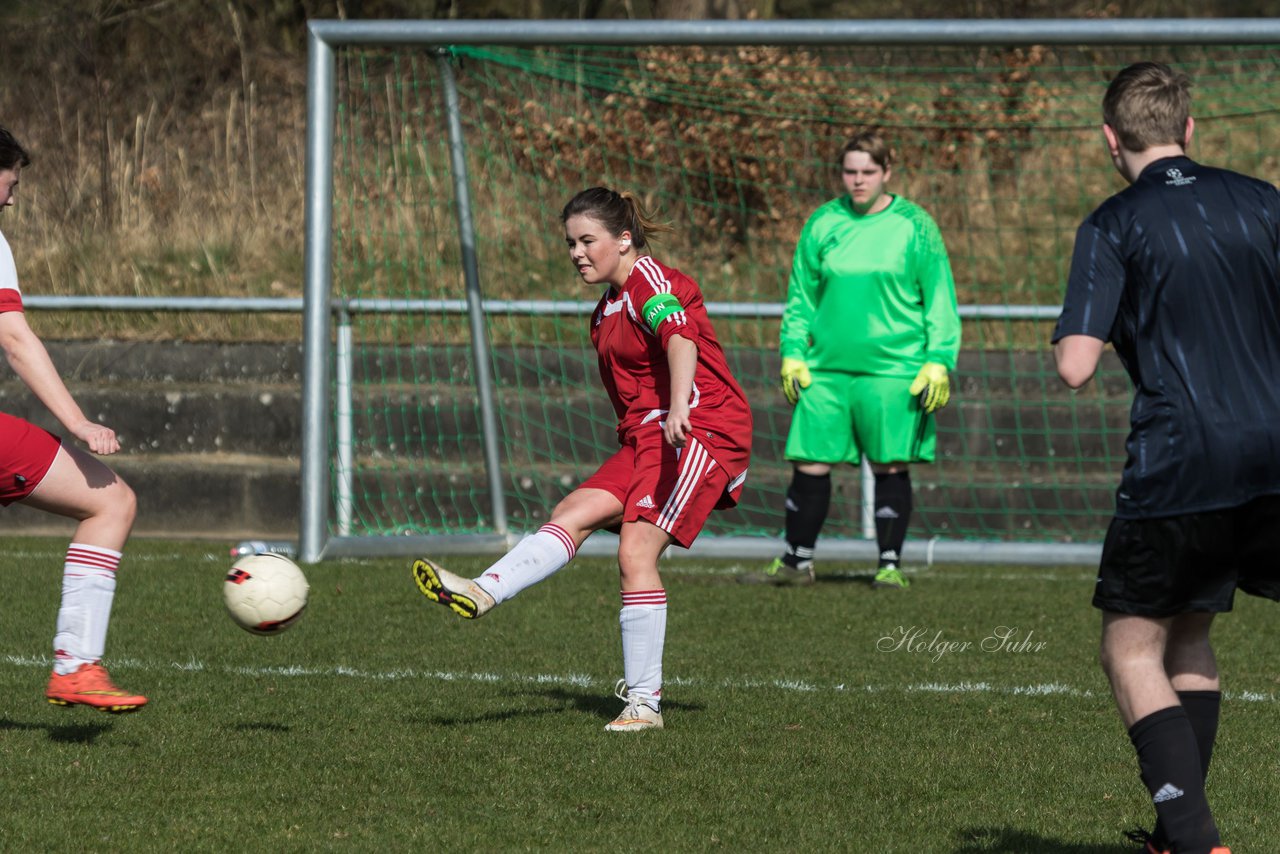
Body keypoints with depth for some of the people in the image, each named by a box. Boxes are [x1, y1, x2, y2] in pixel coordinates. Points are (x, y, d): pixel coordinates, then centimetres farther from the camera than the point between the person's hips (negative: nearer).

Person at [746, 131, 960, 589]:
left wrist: (938, 362, -6)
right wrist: (792, 354, 6)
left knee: (890, 466, 0)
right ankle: (797, 561, 15)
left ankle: (890, 564, 10)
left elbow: (940, 300, 2)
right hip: (826, 369, 3)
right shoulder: (822, 224, 9)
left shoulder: (914, 226, 1)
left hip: (893, 370, -3)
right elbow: (800, 296, 15)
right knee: (809, 465, 2)